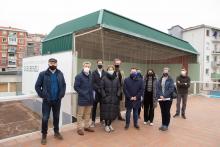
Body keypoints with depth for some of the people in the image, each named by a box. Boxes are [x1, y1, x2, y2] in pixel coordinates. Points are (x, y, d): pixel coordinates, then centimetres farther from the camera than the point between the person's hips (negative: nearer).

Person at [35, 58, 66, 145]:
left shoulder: (60, 74, 2)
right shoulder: (43, 74, -6)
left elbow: (63, 85, 8)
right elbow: (37, 86, -3)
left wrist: (61, 95, -2)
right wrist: (42, 96, -9)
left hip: (57, 100, 3)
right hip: (47, 101, -2)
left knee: (56, 117, 15)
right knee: (45, 118, 4)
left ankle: (56, 132, 33)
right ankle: (44, 135, 23)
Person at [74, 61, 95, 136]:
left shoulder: (91, 76, 7)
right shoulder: (79, 76, -10)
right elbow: (76, 87, -12)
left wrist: (91, 94, 4)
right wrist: (83, 93, -16)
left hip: (90, 98, 6)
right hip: (82, 98, -5)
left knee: (88, 114, 17)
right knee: (80, 114, 6)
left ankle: (87, 126, 32)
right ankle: (79, 128, 19)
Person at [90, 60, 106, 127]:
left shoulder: (105, 73, 5)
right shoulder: (94, 73, 2)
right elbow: (93, 83, -6)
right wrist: (98, 88, -18)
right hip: (96, 92, -2)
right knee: (94, 107, 5)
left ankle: (101, 120, 25)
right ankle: (93, 121, 14)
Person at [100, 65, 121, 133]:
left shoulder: (116, 79, 8)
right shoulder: (104, 78, -2)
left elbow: (119, 88, 10)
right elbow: (102, 88, -3)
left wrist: (118, 95, -2)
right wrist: (104, 96, -11)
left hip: (114, 99, 3)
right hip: (106, 99, -3)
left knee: (113, 112, 8)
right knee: (106, 112, 1)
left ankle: (110, 124, 28)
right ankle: (106, 125, 19)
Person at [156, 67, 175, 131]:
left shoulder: (170, 80, -4)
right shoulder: (160, 80, 7)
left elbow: (171, 89, -14)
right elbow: (157, 88, 1)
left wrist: (164, 96, -19)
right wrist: (160, 95, -14)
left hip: (168, 99, -3)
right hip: (161, 99, 4)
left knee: (167, 112, 5)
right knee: (162, 112, 13)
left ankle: (166, 125, 16)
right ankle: (163, 124, 25)